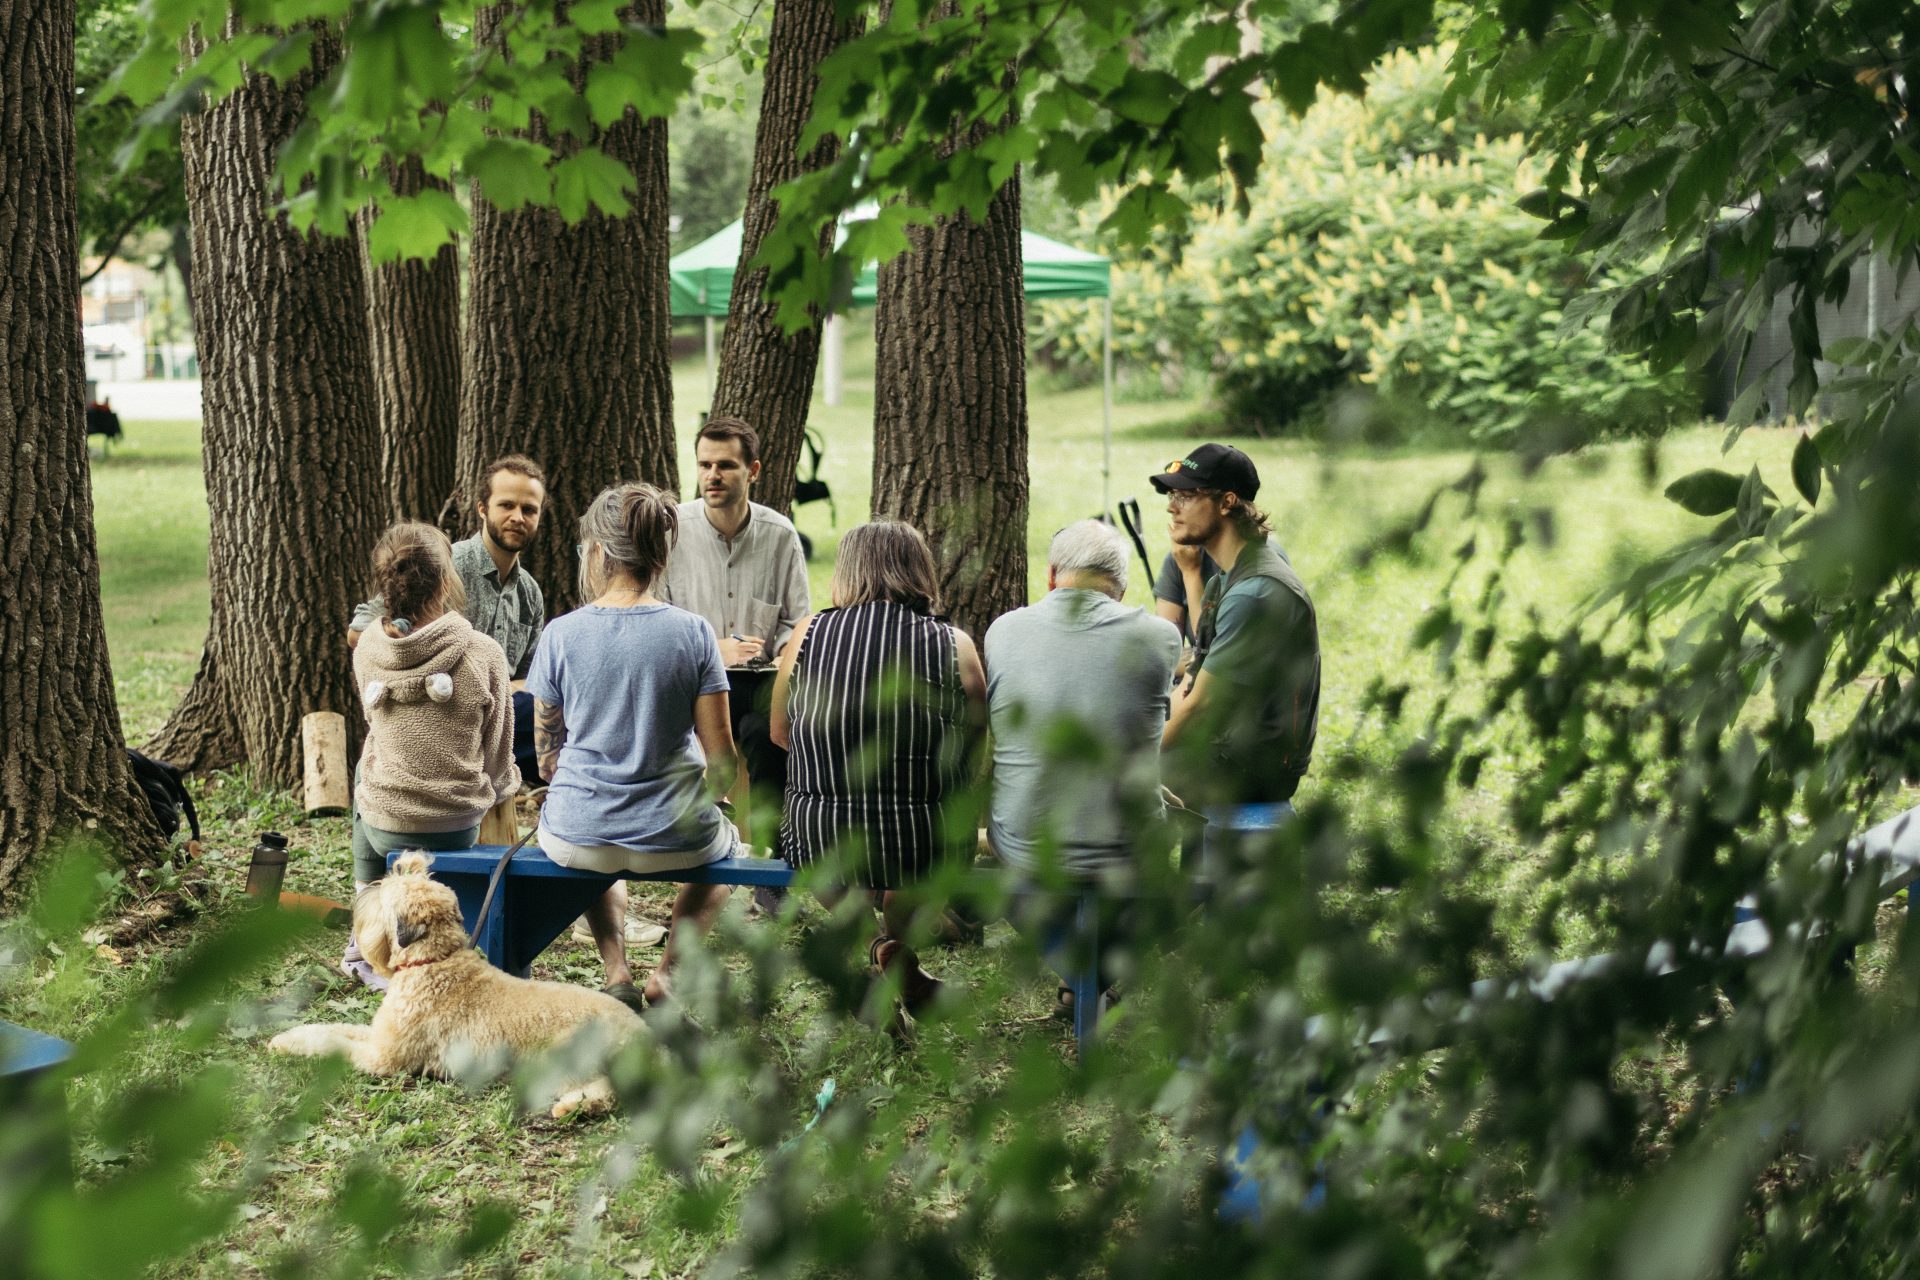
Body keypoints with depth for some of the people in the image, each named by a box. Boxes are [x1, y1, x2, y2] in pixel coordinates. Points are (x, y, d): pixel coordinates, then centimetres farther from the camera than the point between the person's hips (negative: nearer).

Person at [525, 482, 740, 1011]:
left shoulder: (561, 635, -7)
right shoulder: (693, 632, -8)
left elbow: (547, 755, 2)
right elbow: (721, 758, -7)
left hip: (577, 838, 2)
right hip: (675, 839, -1)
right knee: (729, 841, 36)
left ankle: (615, 970, 17)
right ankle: (666, 972, 14)